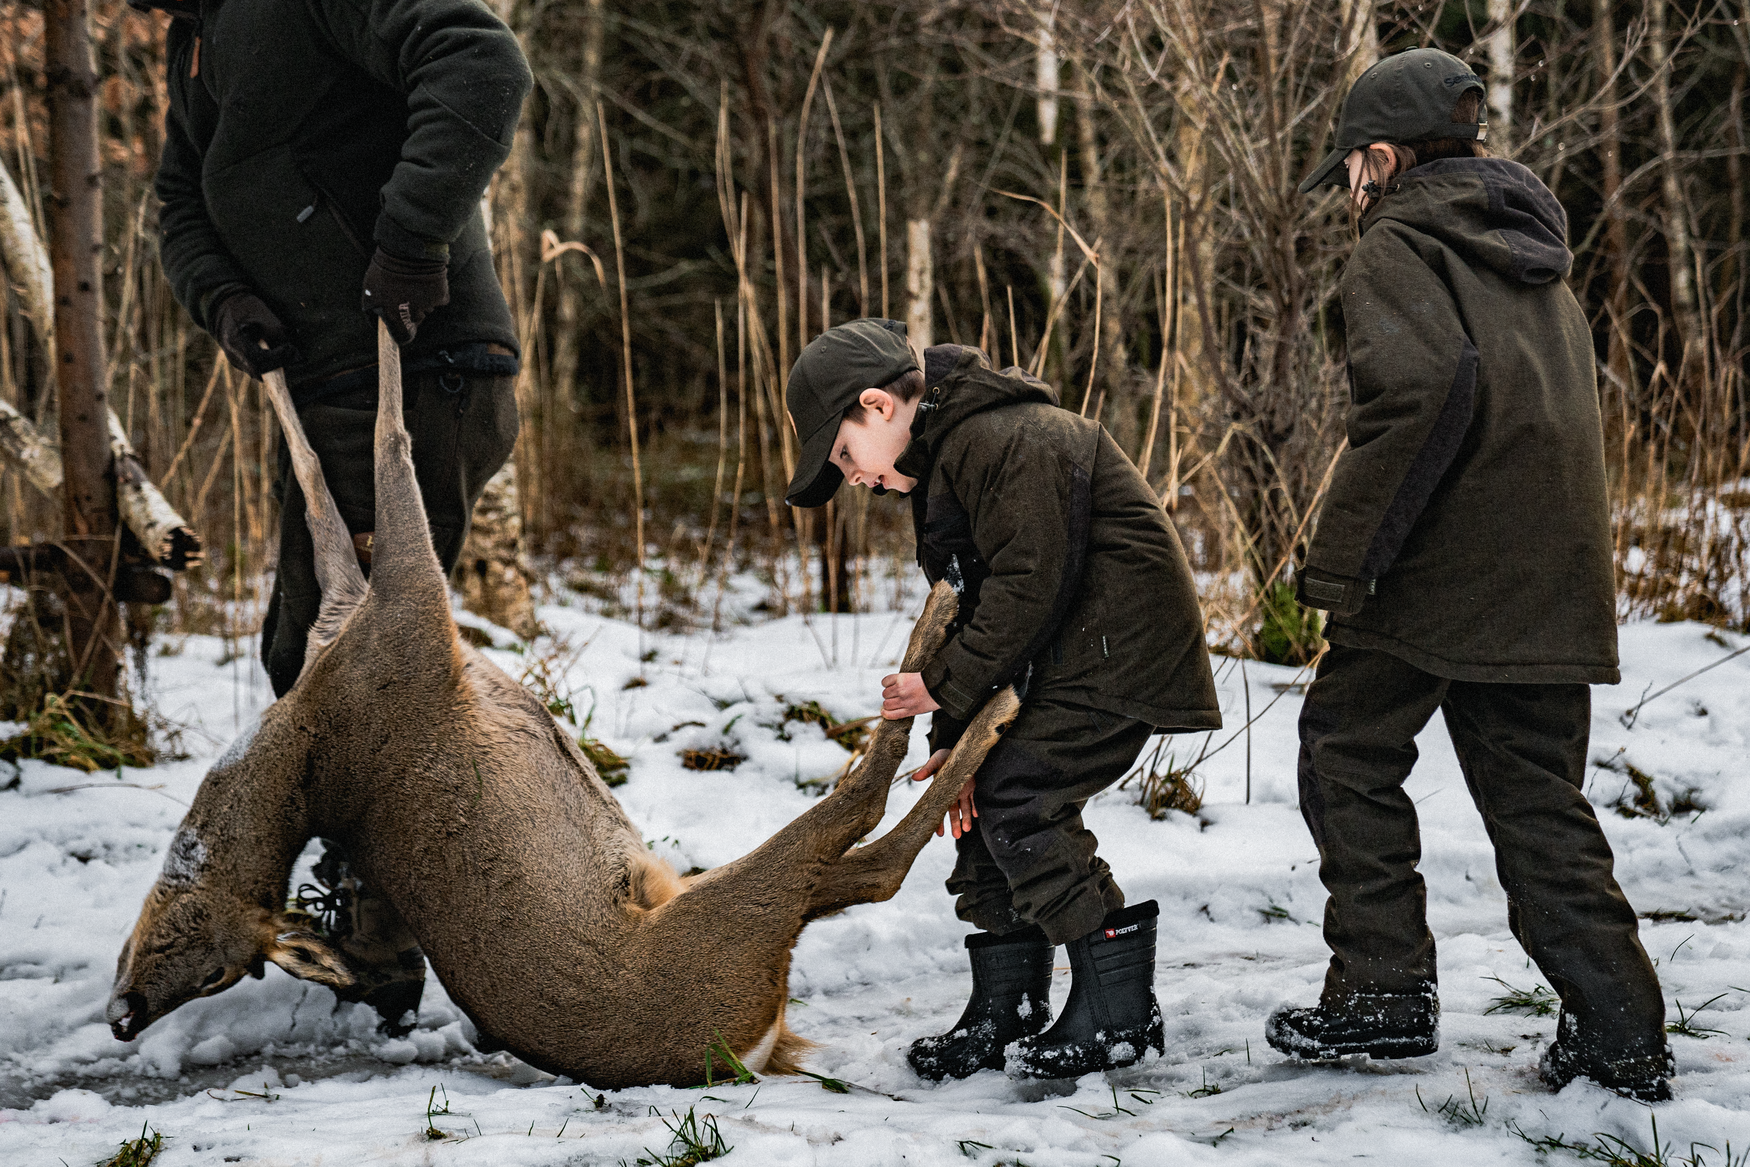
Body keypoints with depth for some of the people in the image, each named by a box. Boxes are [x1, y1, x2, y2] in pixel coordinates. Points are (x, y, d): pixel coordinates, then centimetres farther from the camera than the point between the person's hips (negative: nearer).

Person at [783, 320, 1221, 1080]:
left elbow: (1030, 584, -24)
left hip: (1119, 641, -11)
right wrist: (953, 739, 3)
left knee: (1020, 801, -17)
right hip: (1069, 651, 11)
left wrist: (948, 688, -17)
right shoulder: (940, 464, 16)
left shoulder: (1006, 441, -18)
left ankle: (1120, 1015, -9)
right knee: (982, 798, 7)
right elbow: (976, 606, 14)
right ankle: (1005, 1017, 14)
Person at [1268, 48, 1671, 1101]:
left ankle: (1385, 989, 9)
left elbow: (1422, 383, -22)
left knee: (1349, 755, 10)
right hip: (1554, 577, 7)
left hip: (1439, 570, -7)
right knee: (1538, 795, 10)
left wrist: (1342, 557, -19)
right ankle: (1623, 1033, 5)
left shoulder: (1400, 241, -4)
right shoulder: (1533, 252, 22)